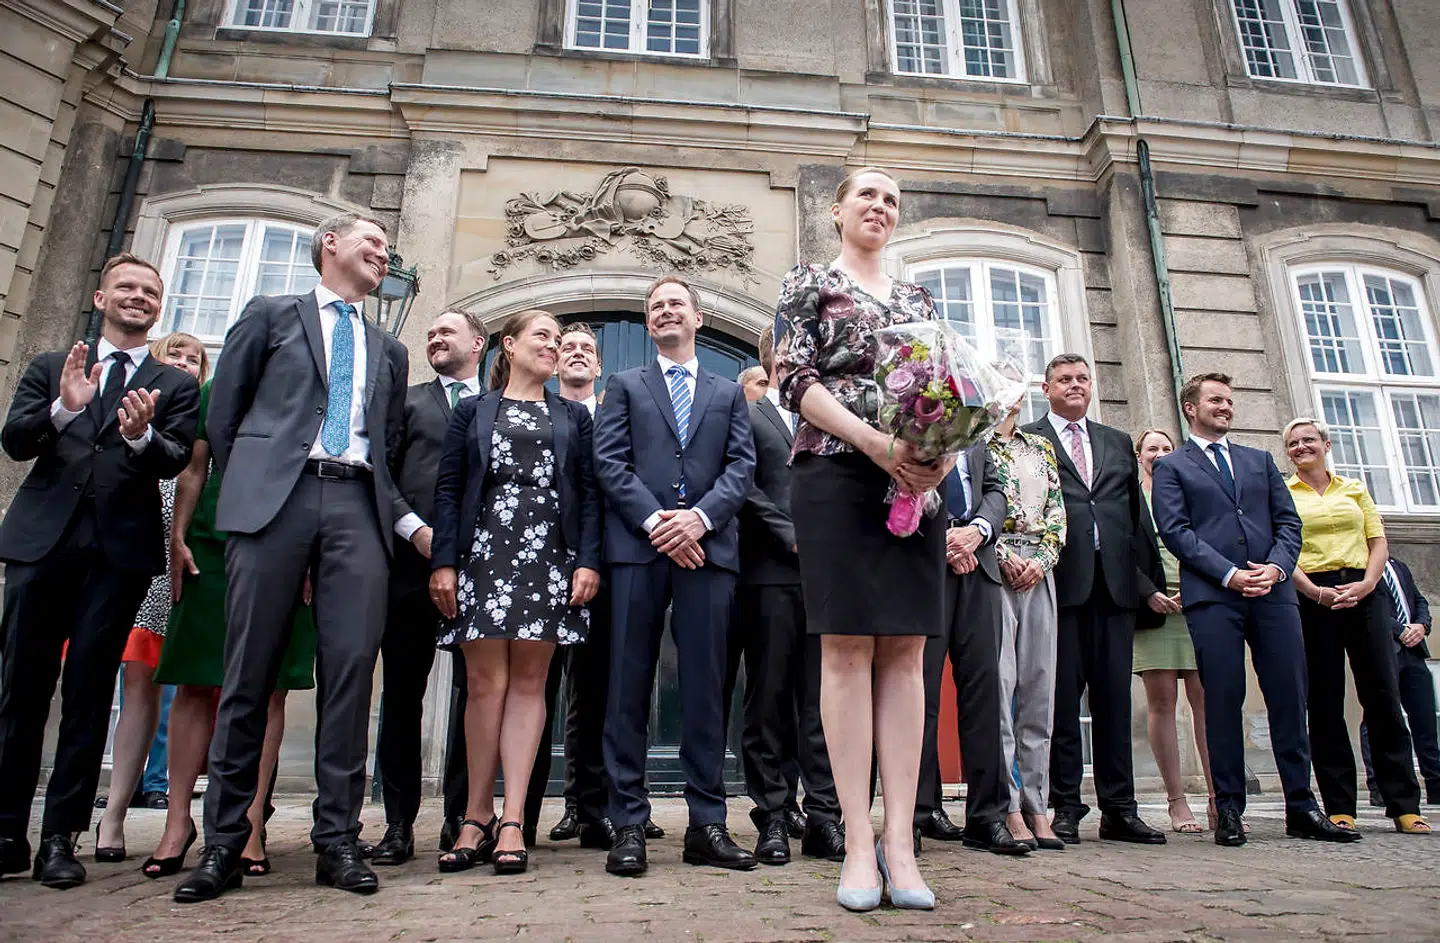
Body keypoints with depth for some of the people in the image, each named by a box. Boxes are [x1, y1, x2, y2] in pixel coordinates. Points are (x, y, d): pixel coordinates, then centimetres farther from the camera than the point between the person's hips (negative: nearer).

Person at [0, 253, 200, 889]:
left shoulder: (176, 386, 13)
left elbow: (175, 460, -2)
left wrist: (141, 435, -24)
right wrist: (64, 408, -17)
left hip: (121, 549, -1)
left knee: (88, 693, 0)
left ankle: (60, 838, 7)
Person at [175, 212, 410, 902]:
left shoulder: (389, 351, 25)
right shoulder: (270, 314, 16)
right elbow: (223, 412, 12)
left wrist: (385, 505, 9)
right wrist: (241, 491, 7)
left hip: (357, 504, 3)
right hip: (275, 493, -2)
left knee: (351, 667, -6)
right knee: (249, 670, -2)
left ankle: (337, 840, 0)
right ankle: (223, 843, 7)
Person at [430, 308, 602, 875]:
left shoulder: (574, 417, 17)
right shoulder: (471, 412, 15)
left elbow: (588, 493, 9)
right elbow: (448, 489, 7)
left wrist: (588, 561, -4)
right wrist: (442, 562, -4)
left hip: (549, 557, 1)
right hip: (483, 552, 0)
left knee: (528, 683, -2)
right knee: (485, 683, -3)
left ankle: (512, 821, 1)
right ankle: (477, 819, 7)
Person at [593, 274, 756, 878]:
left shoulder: (729, 393, 21)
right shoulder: (625, 386, 17)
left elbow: (741, 465, 8)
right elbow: (609, 462, 4)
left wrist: (699, 516, -10)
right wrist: (654, 521, -11)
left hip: (707, 546, 1)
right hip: (638, 546, -1)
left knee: (706, 687, 1)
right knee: (629, 686, -1)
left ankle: (707, 824, 8)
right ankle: (629, 826, 5)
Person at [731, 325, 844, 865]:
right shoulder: (746, 416, 8)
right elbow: (745, 489, -2)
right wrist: (793, 538, -8)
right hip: (770, 572, -4)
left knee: (821, 698, 3)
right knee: (769, 698, 0)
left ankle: (823, 817, 9)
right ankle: (773, 818, 8)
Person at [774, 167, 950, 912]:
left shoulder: (918, 298, 23)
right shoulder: (808, 282, 11)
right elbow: (794, 379, -3)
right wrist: (875, 441, -17)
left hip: (915, 478, 4)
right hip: (836, 473, -4)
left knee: (904, 651, -2)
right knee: (847, 648, -6)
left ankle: (900, 840, 2)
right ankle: (859, 841, -1)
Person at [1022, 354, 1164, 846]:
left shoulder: (1118, 443, 21)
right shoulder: (1026, 440, 7)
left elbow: (1137, 514, 18)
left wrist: (1147, 582, 12)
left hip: (1115, 583, 4)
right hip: (1060, 580, -4)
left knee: (1114, 696, 6)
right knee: (1061, 697, 0)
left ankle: (1119, 809, 14)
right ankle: (1066, 807, 9)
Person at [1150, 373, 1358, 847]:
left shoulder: (1260, 461, 23)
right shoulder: (1170, 467, 10)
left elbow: (1288, 520, 14)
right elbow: (1176, 530, -2)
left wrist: (1276, 566, -5)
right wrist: (1230, 574, -12)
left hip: (1273, 591, 4)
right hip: (1211, 596, -4)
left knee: (1289, 697, 2)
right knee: (1223, 701, -3)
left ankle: (1302, 808, 11)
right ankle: (1228, 811, 4)